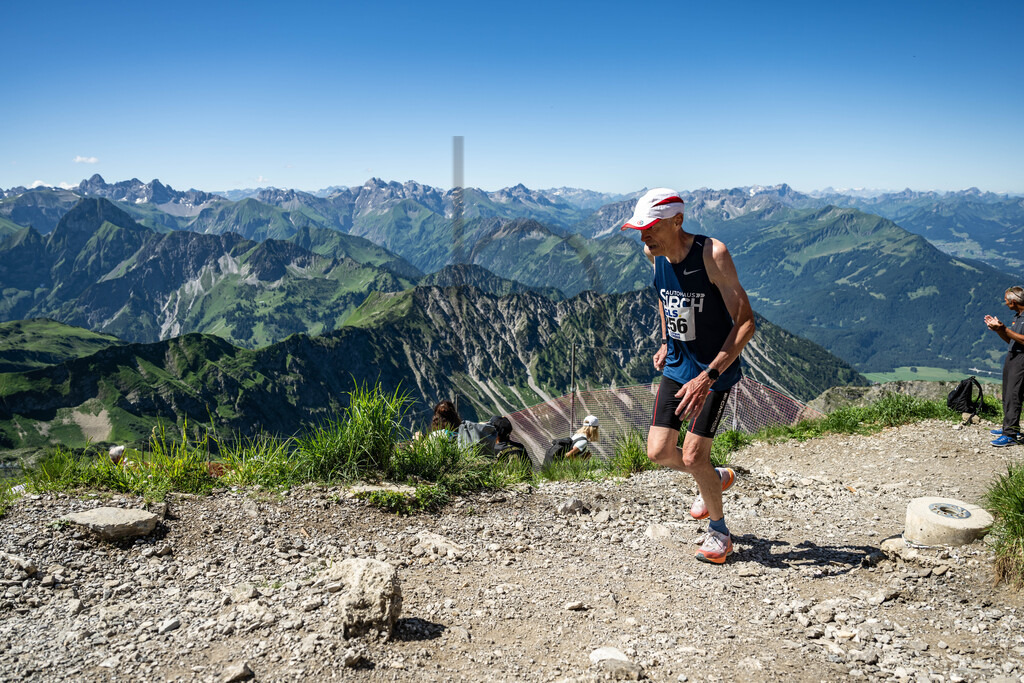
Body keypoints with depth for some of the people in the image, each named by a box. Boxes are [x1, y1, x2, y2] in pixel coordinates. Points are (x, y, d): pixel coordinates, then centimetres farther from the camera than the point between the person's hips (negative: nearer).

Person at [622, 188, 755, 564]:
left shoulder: (712, 254, -25)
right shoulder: (655, 254, -5)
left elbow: (745, 322, -25)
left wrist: (708, 377, -32)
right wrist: (665, 343, 12)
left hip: (716, 369, -6)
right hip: (676, 365, 6)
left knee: (693, 455, -7)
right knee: (659, 452, 2)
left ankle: (719, 530, 20)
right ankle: (717, 477, 34)